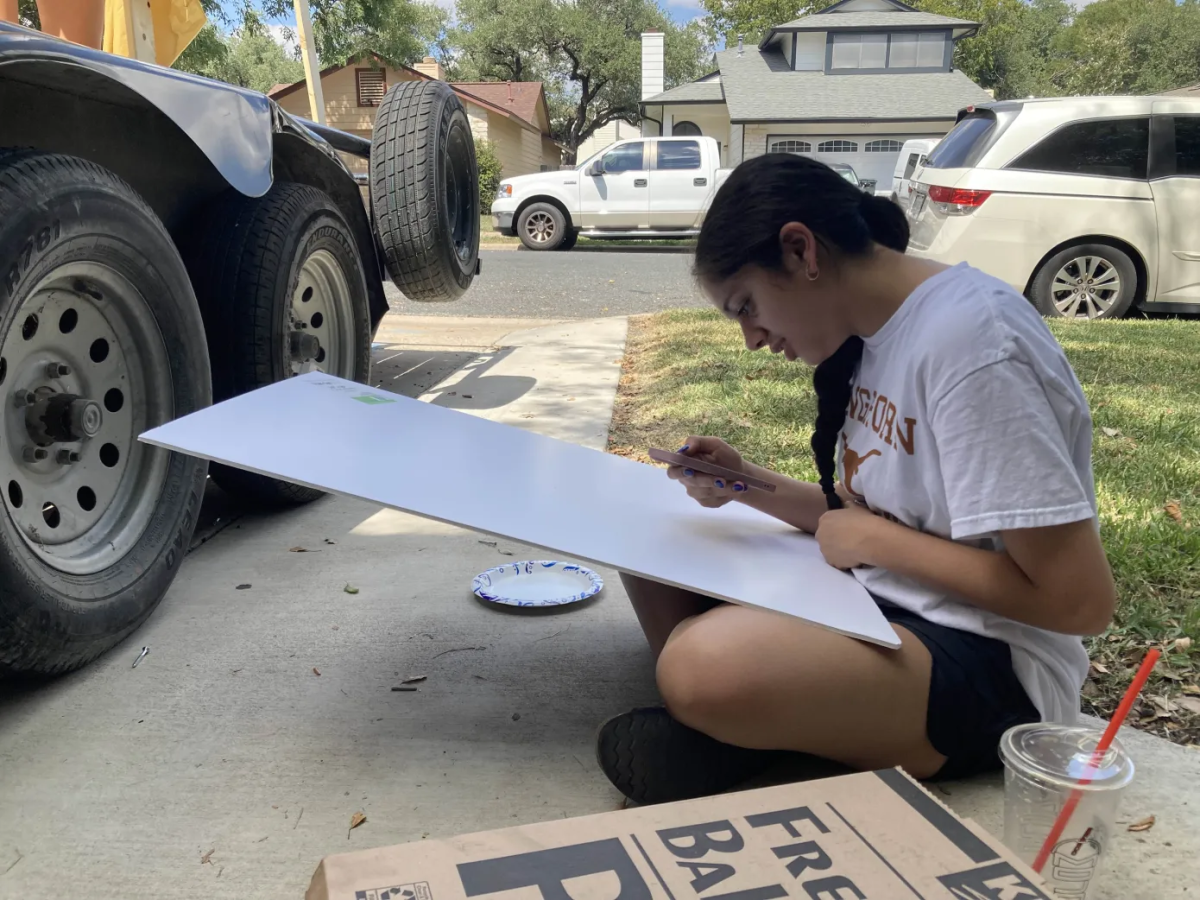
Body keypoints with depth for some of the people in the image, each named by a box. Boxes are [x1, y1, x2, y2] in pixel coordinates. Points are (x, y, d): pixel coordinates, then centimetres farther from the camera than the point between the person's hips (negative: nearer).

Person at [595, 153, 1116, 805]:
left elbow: (1081, 601, -21)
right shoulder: (876, 336, 6)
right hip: (880, 607, 10)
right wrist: (747, 485, 2)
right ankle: (726, 734, -11)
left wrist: (874, 539, -15)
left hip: (990, 667, -10)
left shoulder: (969, 342, -21)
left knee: (709, 662, -37)